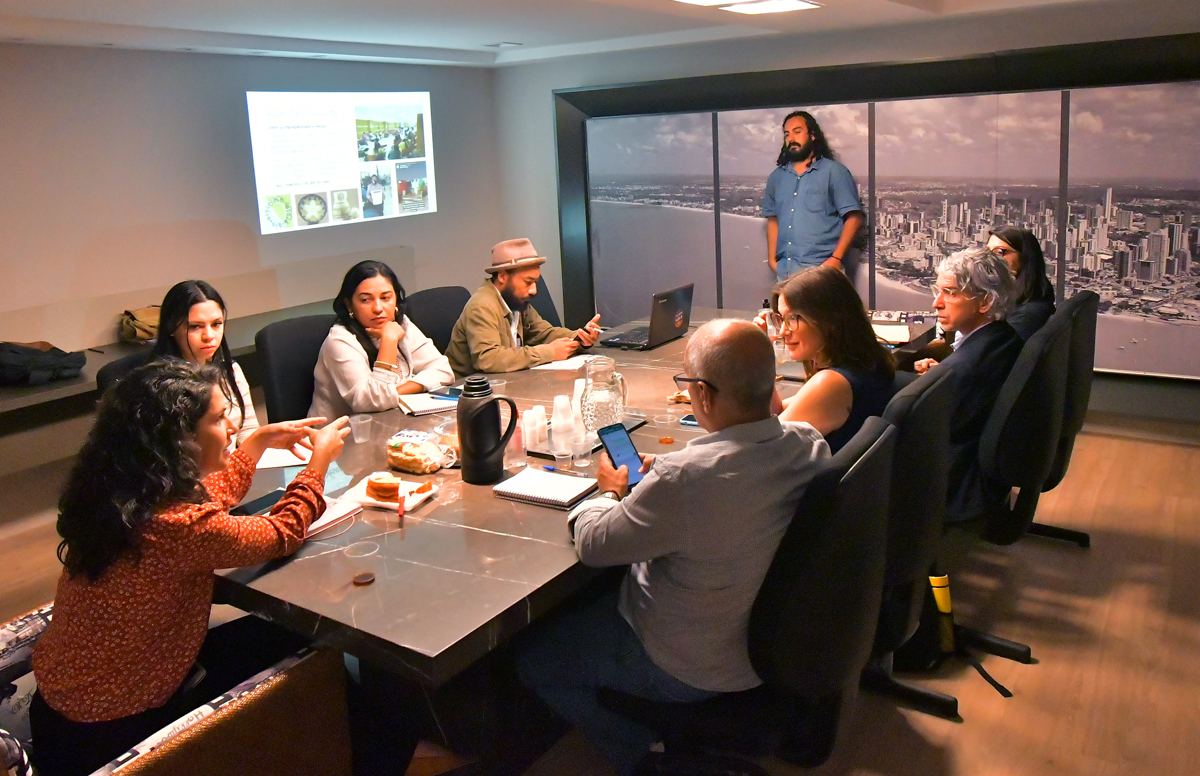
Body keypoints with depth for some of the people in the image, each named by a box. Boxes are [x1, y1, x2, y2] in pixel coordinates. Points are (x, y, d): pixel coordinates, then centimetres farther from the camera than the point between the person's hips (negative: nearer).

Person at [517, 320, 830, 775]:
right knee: (602, 594, 28)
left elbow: (593, 545, -20)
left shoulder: (683, 480, -38)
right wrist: (656, 483, 3)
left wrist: (612, 492, 1)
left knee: (535, 659, 12)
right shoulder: (810, 444, -15)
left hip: (693, 669, -7)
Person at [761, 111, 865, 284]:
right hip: (784, 270, 5)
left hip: (821, 269, -4)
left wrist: (836, 258, -13)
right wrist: (772, 259, 8)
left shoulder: (834, 171, 1)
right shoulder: (776, 177, 16)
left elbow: (853, 217, -4)